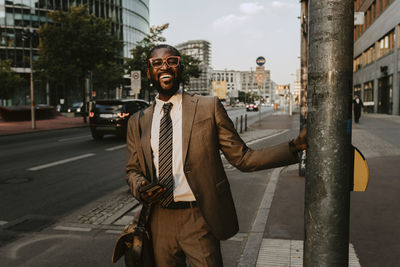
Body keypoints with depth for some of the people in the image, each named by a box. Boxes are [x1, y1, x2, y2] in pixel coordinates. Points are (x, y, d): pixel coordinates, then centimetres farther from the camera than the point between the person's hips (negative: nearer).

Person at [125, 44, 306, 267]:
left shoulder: (209, 107, -4)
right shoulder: (138, 122, 6)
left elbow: (242, 158, -5)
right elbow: (132, 170, 14)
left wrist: (295, 146, -15)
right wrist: (140, 188, -9)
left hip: (199, 222, -3)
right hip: (160, 223, 4)